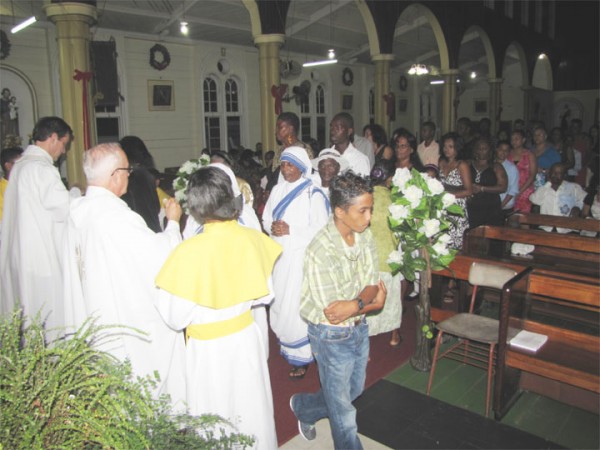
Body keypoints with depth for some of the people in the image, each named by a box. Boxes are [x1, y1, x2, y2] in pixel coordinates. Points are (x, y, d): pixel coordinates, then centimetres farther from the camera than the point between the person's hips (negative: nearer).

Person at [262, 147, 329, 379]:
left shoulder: (313, 194, -9)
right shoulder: (277, 190, 10)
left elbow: (320, 229, -14)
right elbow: (266, 219, 13)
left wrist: (291, 231, -19)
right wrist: (273, 227, -10)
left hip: (302, 257, -6)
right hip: (280, 255, 6)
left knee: (298, 307, -4)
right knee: (280, 304, 11)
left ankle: (301, 356, 10)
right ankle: (287, 346, 30)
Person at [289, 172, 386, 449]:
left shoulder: (365, 236, -8)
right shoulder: (320, 251, -29)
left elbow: (372, 286, -7)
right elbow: (331, 313, -24)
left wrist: (355, 304, -28)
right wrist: (373, 302, -13)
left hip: (359, 328, 7)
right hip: (332, 336, -7)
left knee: (354, 390, 27)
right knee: (342, 409, 14)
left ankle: (303, 408, 50)